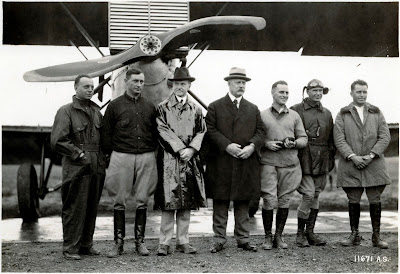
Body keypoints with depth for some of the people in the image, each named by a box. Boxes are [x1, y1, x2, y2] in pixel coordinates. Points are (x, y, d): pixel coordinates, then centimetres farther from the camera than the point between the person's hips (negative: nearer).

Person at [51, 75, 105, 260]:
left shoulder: (96, 110, 16)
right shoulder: (66, 111, -3)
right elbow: (57, 141, -10)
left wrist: (103, 156, 9)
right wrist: (78, 154, -11)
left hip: (97, 167, 6)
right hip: (76, 167, -6)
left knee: (92, 208, 10)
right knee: (74, 208, -3)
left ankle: (86, 245, 21)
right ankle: (70, 248, 5)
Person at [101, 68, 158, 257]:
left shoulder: (150, 107, 12)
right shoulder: (115, 106, 4)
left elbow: (155, 134, 16)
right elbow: (106, 134, 5)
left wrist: (151, 153, 7)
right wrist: (110, 155, 0)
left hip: (146, 157, 2)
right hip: (121, 157, -2)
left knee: (142, 201, 5)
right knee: (119, 202, 1)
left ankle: (140, 241, 14)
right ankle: (118, 243, 9)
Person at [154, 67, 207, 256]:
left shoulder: (196, 109, 13)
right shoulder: (162, 107, 3)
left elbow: (201, 132, 9)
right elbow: (163, 131, -5)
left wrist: (191, 149, -8)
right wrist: (180, 149, -12)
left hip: (190, 160, 3)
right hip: (169, 159, -3)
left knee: (187, 202, 5)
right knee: (168, 201, -5)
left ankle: (183, 241, 12)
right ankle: (165, 243, 1)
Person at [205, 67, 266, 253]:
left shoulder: (253, 109, 16)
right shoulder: (215, 107, 4)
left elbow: (260, 131, 10)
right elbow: (210, 131, -4)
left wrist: (252, 146, -9)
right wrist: (227, 145, -16)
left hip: (246, 163, 3)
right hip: (221, 164, -3)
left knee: (243, 204, 9)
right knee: (220, 203, 2)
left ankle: (243, 239, 17)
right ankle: (219, 240, 10)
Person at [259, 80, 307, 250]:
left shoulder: (294, 115, 15)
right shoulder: (262, 115, 8)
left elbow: (304, 139, 13)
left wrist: (293, 143, -7)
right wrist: (267, 144, -10)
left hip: (290, 164, 3)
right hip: (268, 163, -2)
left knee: (284, 201, 5)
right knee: (269, 200, -7)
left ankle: (278, 236, 16)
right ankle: (268, 237, 6)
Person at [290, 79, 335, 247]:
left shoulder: (327, 114, 15)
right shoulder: (296, 111, -1)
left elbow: (331, 139, 18)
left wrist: (331, 159, 13)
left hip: (321, 162, 5)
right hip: (304, 161, -5)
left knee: (315, 196, 9)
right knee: (309, 195, -12)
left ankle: (310, 232, 18)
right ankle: (300, 233, 2)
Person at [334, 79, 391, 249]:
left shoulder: (376, 113, 12)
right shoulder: (342, 115, 7)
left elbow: (385, 136, 3)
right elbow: (339, 139, -2)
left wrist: (371, 155, -9)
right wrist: (352, 156, -15)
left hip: (374, 165, 1)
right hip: (351, 165, -1)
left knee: (375, 201, 2)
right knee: (353, 201, 4)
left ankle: (376, 236, 10)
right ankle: (354, 235, 14)